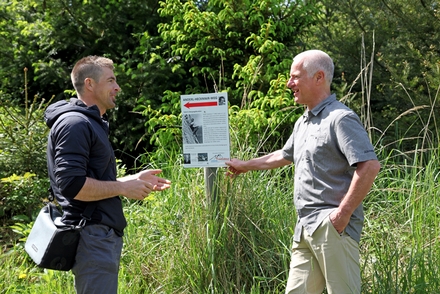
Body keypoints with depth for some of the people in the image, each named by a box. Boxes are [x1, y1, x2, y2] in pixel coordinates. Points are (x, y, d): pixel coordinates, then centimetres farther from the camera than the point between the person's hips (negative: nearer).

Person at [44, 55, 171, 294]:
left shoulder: (92, 123, 19)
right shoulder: (75, 124, -14)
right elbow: (72, 185, -24)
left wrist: (135, 179, 15)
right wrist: (123, 188, -16)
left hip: (102, 235, 11)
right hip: (92, 237, -11)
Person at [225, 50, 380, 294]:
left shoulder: (340, 118, -11)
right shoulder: (303, 123, 19)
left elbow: (369, 165, -21)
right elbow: (285, 155, 38)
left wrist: (343, 213, -20)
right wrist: (246, 165, 44)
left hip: (332, 227, -9)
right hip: (305, 228, 9)